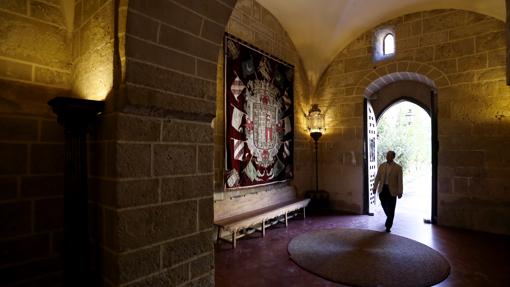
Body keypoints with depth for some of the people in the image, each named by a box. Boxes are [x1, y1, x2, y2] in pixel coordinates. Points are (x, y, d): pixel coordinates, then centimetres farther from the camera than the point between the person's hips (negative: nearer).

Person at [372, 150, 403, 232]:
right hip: (382, 189, 3)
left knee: (391, 209, 2)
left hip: (392, 190, -3)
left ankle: (388, 226, 14)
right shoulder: (381, 166, 4)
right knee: (384, 206, 14)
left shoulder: (398, 167, -4)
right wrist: (375, 188, 4)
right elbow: (377, 178, 7)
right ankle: (389, 219, 43)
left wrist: (400, 192, -8)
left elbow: (400, 181, -5)